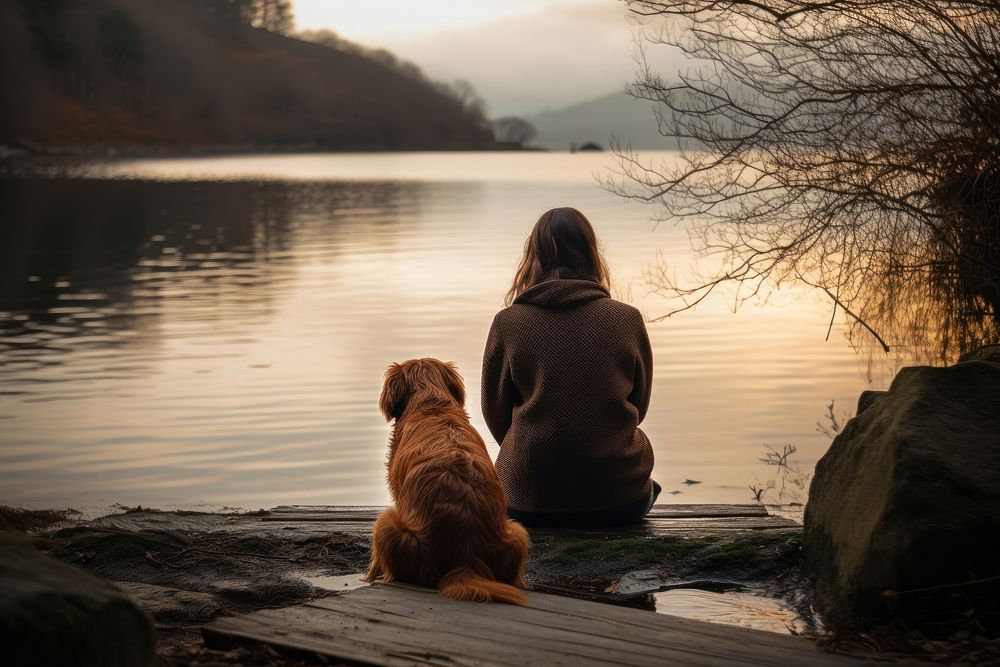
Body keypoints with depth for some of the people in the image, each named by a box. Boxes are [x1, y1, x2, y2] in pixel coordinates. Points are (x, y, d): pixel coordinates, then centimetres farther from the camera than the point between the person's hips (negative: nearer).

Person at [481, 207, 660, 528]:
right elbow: (639, 406, 10)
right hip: (620, 498, 1)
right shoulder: (628, 320, -4)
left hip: (529, 501, 0)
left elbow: (496, 414, 4)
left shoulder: (508, 323, -7)